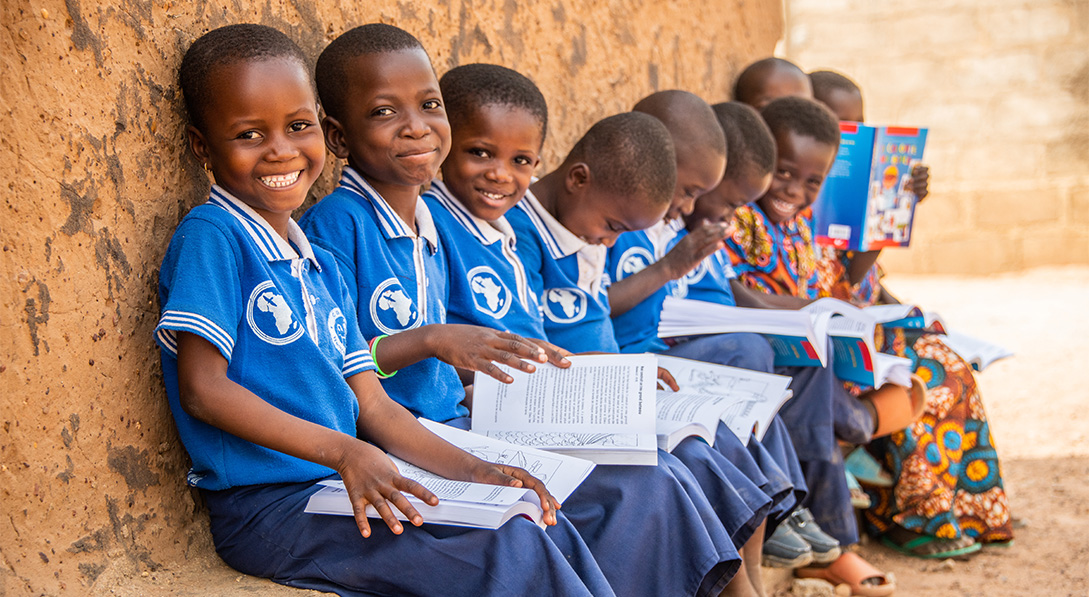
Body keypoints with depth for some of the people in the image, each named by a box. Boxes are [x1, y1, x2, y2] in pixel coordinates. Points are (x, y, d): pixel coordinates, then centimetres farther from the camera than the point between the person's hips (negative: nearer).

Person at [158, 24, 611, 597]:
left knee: (553, 534, -4)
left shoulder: (322, 269, 17)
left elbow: (371, 406, 15)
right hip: (268, 507, -8)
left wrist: (473, 471, 1)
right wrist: (341, 450, -23)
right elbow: (203, 389, -17)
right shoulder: (210, 237, -8)